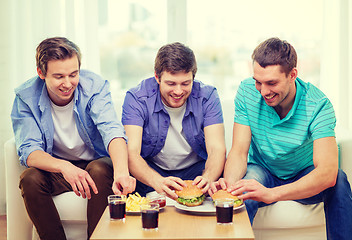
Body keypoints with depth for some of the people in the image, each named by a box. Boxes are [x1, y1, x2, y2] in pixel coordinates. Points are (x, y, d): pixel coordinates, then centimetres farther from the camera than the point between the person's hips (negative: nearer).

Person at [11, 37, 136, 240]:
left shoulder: (94, 85, -17)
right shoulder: (26, 96, -14)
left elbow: (112, 131, -32)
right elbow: (29, 151, -21)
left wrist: (121, 171, -53)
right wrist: (64, 167, -43)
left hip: (95, 163, -1)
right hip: (54, 167, 1)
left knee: (100, 170, -33)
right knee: (30, 179, -28)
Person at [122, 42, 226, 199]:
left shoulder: (207, 96, -13)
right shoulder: (136, 98, -18)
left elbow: (217, 149, -21)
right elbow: (131, 152, -27)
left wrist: (207, 178, -45)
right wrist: (158, 182, -48)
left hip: (195, 169, 1)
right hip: (150, 168, -1)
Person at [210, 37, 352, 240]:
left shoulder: (318, 105, -25)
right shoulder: (248, 91, -16)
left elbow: (328, 173, -37)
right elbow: (239, 152, -15)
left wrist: (271, 193, -51)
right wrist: (229, 183, -40)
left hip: (304, 178, 0)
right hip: (262, 172, 0)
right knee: (241, 195, -34)